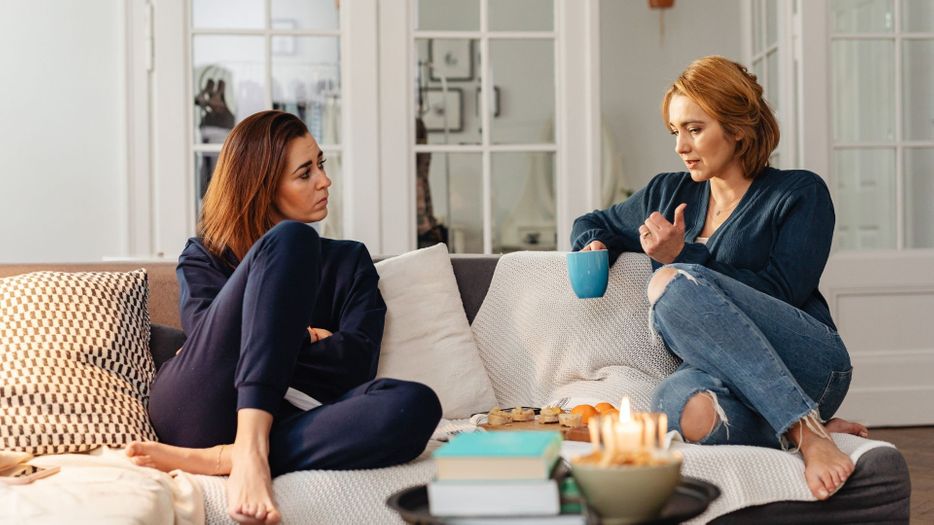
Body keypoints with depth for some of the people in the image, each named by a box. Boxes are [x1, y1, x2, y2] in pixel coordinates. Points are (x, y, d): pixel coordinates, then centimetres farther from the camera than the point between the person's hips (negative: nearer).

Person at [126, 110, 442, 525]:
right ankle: (251, 452, -35)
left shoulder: (348, 260, 23)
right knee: (291, 239, -18)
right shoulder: (203, 256, 21)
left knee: (416, 404, -29)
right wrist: (305, 337, -2)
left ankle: (219, 459, -36)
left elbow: (358, 361, 6)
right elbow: (204, 332, 0)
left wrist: (276, 338, -4)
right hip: (196, 409, -1)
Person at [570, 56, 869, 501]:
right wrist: (594, 247, 11)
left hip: (809, 362, -3)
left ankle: (803, 429, -29)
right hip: (720, 374, 3)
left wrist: (682, 258, -10)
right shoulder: (668, 193, 22)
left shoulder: (801, 193, 6)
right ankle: (808, 428, -14)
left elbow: (781, 293, -6)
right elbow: (593, 224, 36)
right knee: (681, 405, -39)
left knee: (673, 282, -31)